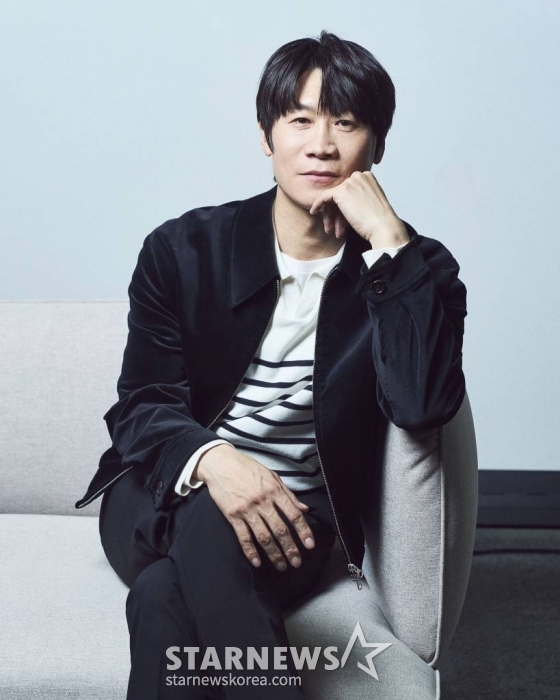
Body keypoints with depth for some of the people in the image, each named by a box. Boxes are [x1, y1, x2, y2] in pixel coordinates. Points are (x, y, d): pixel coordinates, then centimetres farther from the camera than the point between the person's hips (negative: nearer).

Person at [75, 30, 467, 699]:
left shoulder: (413, 271, -3)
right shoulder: (183, 249, 0)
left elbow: (423, 405, -21)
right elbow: (141, 405, -5)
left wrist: (391, 241, -22)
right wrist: (211, 459, -28)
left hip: (293, 517, -1)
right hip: (162, 497, 2)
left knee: (167, 598, -34)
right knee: (206, 516, -36)